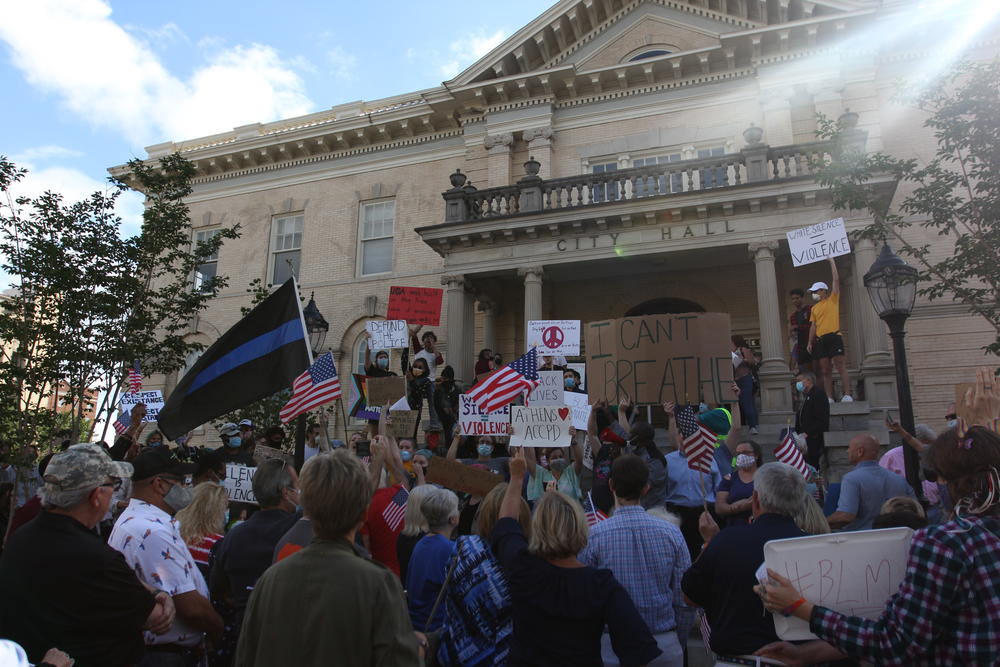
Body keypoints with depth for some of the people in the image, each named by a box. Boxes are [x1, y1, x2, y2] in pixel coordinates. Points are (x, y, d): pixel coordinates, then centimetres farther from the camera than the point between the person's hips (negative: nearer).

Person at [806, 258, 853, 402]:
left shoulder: (832, 300, 7)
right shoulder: (814, 308, 19)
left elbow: (836, 279, 0)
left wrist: (831, 261, 3)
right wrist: (810, 342, 9)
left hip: (834, 337, -5)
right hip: (820, 340, 5)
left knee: (841, 366, -9)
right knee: (825, 370, 3)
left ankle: (847, 395, -11)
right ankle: (829, 398, 3)